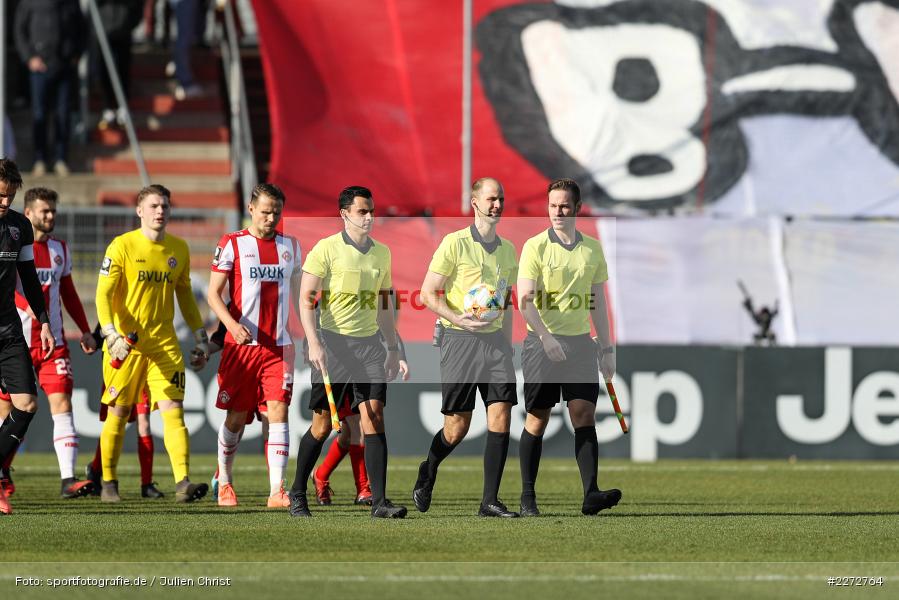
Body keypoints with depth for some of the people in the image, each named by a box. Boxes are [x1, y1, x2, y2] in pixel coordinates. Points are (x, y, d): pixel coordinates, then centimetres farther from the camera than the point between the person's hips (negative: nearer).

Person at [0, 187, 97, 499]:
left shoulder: (59, 249, 13)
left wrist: (85, 331, 18)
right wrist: (28, 306, -31)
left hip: (53, 342, 4)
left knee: (62, 405, -10)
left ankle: (68, 479, -18)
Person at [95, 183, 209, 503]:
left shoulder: (179, 248, 9)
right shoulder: (122, 246, -6)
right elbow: (104, 294, -10)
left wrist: (200, 336, 19)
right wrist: (111, 335, -22)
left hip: (164, 344, 3)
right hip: (126, 344, -3)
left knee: (173, 410, -10)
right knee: (118, 413, 5)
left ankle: (183, 482, -19)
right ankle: (109, 483, 20)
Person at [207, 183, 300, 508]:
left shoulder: (290, 246, 11)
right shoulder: (231, 244, -1)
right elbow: (213, 294, -4)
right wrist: (232, 324, -20)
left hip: (279, 346, 2)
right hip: (241, 344, -2)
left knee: (278, 412, -10)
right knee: (236, 417, 4)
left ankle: (277, 490, -14)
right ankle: (224, 480, 25)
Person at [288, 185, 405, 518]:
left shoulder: (381, 252, 12)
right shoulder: (326, 248, -5)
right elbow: (305, 298, -7)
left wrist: (393, 347, 19)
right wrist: (313, 343, -17)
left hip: (369, 342, 4)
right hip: (333, 341, -4)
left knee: (374, 416, -8)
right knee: (322, 424, 1)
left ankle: (379, 501, -10)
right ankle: (297, 494, 18)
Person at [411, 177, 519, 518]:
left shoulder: (508, 249, 13)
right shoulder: (454, 243, -6)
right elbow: (428, 293, -6)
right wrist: (457, 318, -21)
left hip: (495, 340, 5)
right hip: (460, 341, -5)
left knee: (501, 415, -9)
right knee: (457, 427, -3)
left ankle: (490, 501, -7)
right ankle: (427, 474, 28)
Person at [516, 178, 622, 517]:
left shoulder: (592, 249, 10)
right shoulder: (535, 246, -3)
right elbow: (524, 300, -10)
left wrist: (606, 349, 13)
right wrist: (546, 338, -22)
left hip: (580, 342, 3)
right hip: (542, 341, -3)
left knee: (584, 416, -7)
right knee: (537, 421, 0)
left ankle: (590, 494, -14)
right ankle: (527, 498, 8)